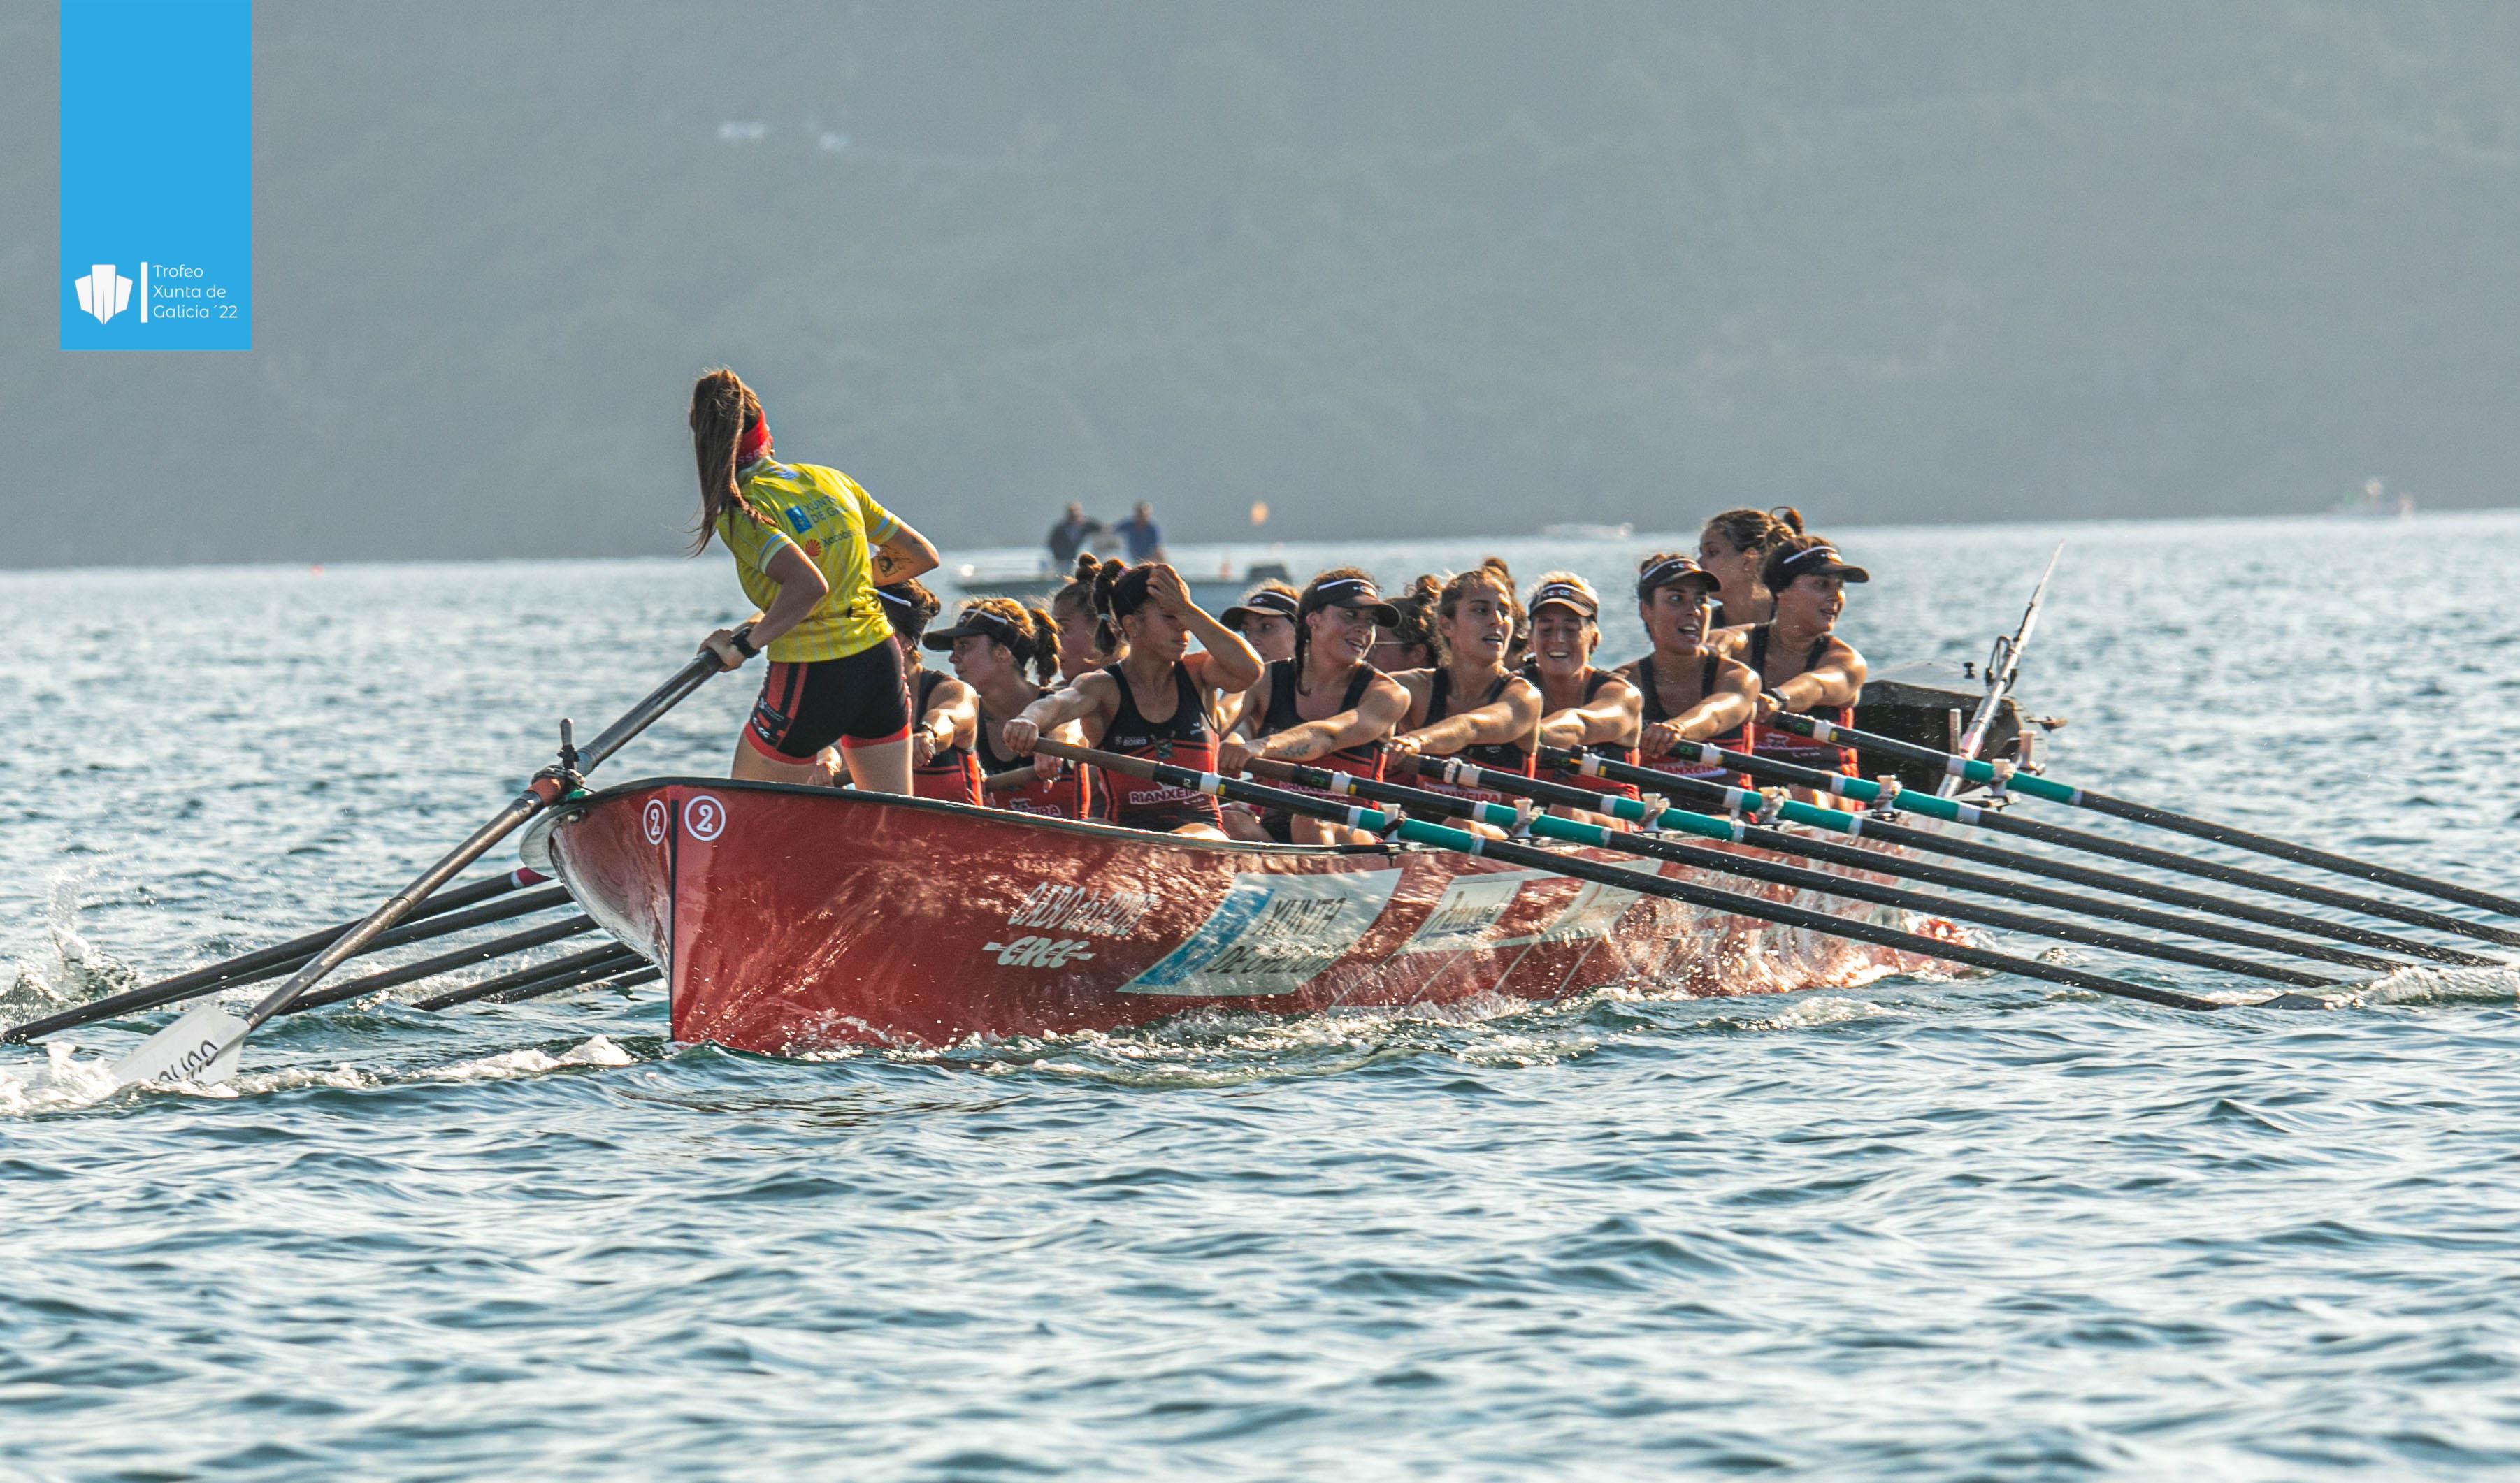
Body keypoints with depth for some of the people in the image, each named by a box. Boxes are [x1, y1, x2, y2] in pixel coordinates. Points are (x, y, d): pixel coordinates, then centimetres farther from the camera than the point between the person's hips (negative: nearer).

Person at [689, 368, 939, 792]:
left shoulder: (738, 511, -12)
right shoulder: (832, 480, 7)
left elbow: (808, 584, -27)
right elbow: (922, 556, 13)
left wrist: (745, 644, -16)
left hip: (808, 682, -6)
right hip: (882, 666, 6)